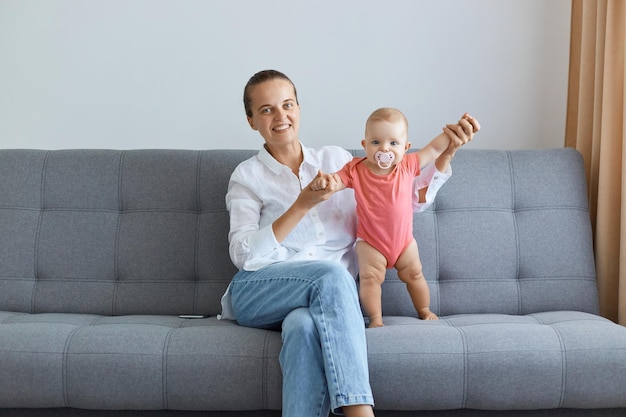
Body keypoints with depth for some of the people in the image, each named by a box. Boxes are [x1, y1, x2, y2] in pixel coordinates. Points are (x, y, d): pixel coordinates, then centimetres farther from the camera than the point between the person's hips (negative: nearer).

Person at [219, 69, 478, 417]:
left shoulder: (336, 159, 18)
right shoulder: (247, 176, 10)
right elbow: (243, 254, -6)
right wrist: (302, 205, -15)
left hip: (330, 297, 1)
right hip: (260, 292, -1)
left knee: (303, 326, -36)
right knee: (332, 275, -34)